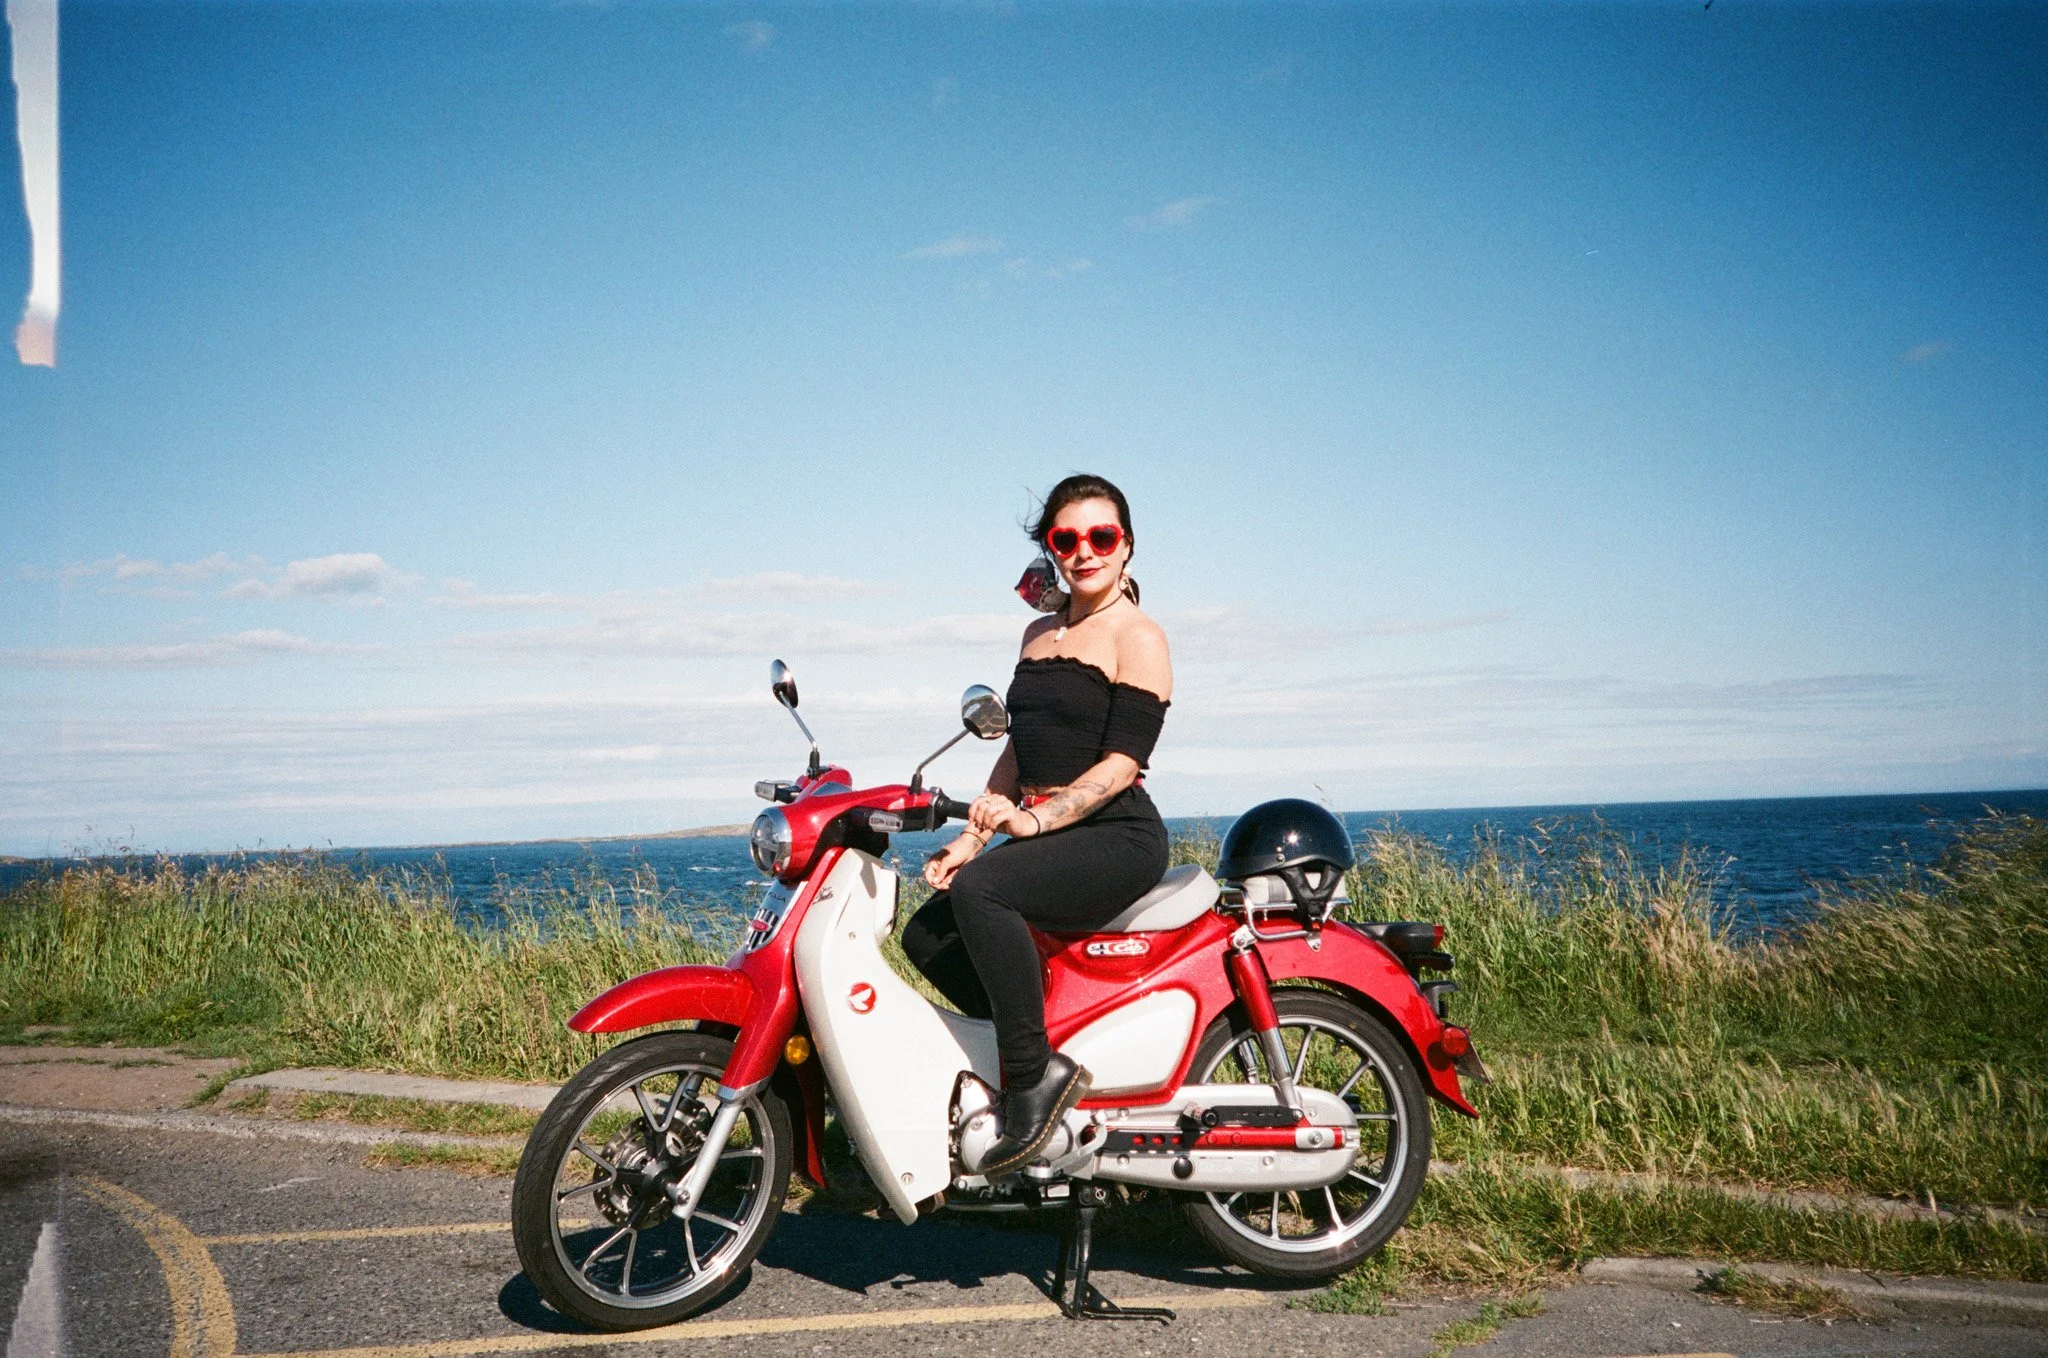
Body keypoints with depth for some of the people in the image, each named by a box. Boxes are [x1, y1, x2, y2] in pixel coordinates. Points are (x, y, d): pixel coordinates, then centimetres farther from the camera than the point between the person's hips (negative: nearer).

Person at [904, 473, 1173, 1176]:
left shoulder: (1138, 637, -5)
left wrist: (1035, 819, -25)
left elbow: (1123, 761, -14)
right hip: (1047, 840, 8)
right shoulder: (1040, 633, 19)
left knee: (979, 890, -31)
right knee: (925, 935, -3)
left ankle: (1039, 1071, -22)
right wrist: (972, 835, 8)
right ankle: (1033, 1048, 5)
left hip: (1117, 837, -8)